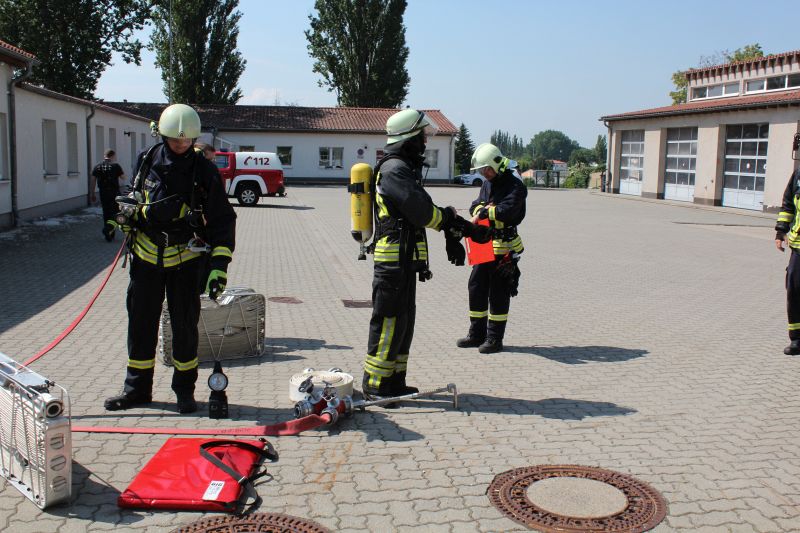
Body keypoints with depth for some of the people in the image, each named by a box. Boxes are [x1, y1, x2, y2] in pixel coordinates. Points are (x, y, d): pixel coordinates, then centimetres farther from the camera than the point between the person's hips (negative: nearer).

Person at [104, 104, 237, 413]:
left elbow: (223, 222, -7)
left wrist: (219, 265, -15)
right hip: (147, 256, 3)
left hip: (185, 258, -2)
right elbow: (134, 203, 15)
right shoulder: (147, 162, 0)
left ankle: (185, 390, 19)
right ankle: (137, 388, 23)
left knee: (185, 326, 4)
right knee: (141, 323, 9)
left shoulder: (204, 172, -8)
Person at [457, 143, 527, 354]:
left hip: (504, 248, -8)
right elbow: (475, 206, 10)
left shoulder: (515, 186, -12)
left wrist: (484, 212, -14)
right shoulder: (488, 184, 15)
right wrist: (483, 208, -12)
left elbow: (507, 210, -26)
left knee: (498, 294, 0)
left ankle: (495, 339, 10)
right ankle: (477, 334, 23)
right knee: (476, 288, 11)